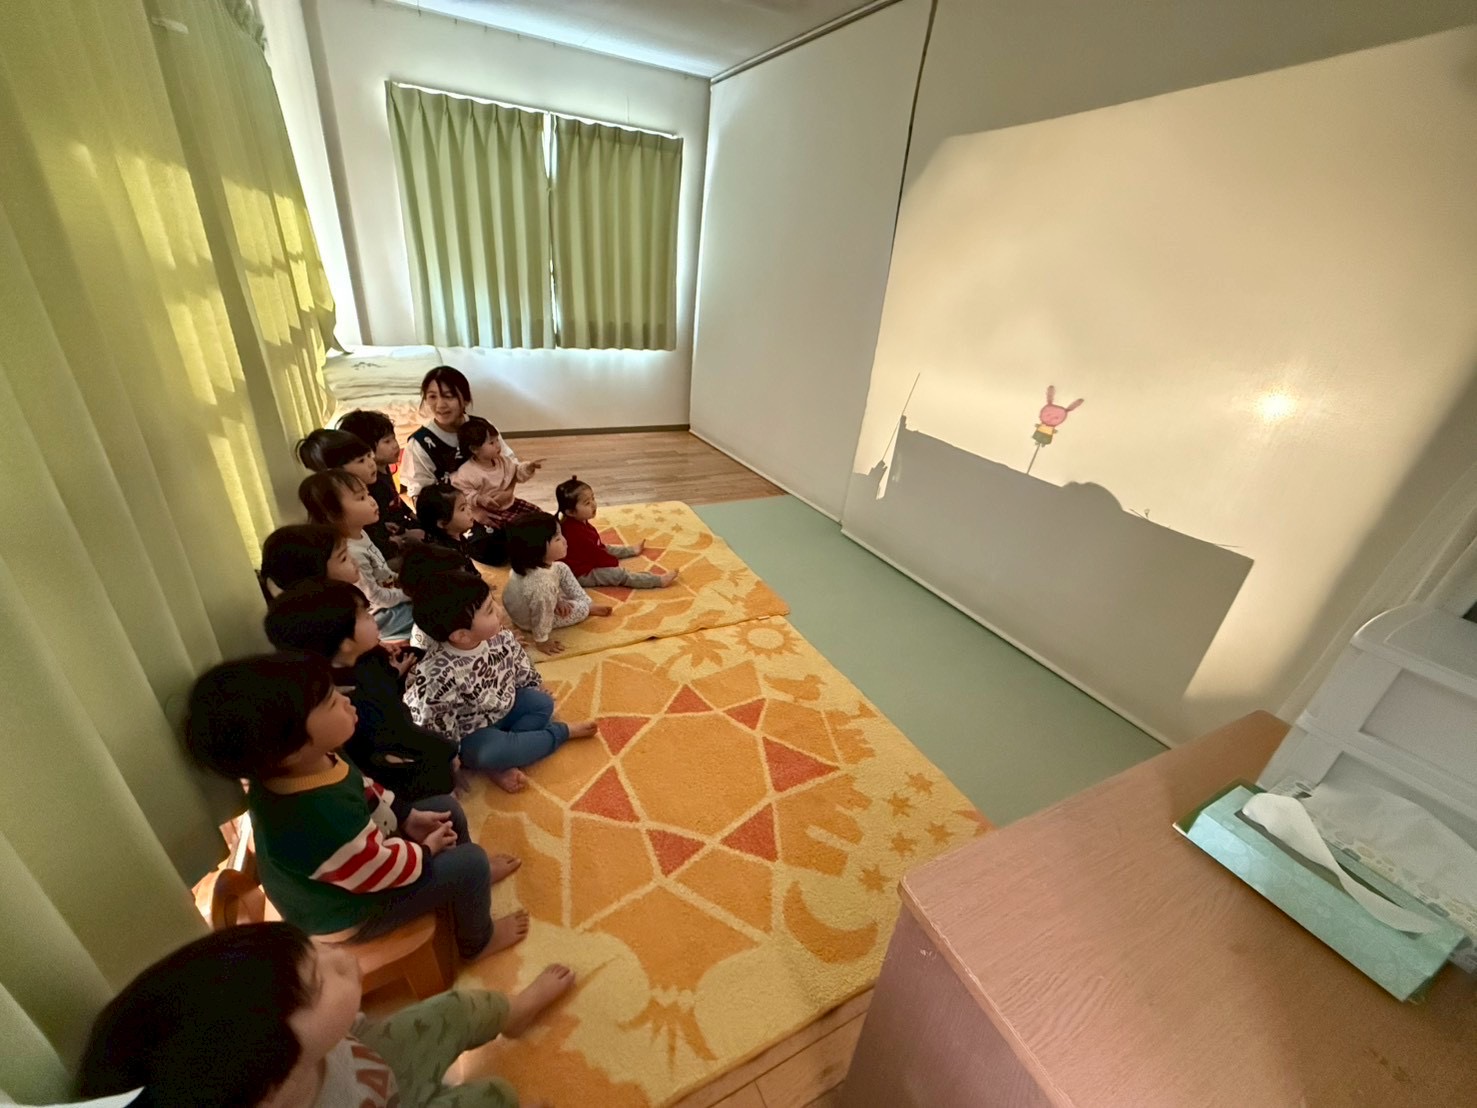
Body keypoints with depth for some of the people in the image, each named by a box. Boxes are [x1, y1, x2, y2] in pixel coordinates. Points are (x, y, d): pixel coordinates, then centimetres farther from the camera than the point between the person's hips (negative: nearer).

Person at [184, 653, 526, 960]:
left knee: (447, 808, 10)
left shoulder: (310, 762, -22)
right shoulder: (321, 824, -45)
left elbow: (362, 788, 0)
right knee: (471, 862, -9)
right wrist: (426, 850, -9)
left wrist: (407, 815, 0)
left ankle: (469, 876, 38)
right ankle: (478, 941, 22)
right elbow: (384, 870, -27)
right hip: (349, 912, -7)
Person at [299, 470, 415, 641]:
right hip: (380, 615, -9)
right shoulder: (352, 555, -33)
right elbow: (376, 598, -24)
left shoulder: (359, 533, -6)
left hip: (388, 595, 9)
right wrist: (409, 593, -13)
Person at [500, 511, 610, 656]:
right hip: (530, 620, -7)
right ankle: (588, 608, 30)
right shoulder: (542, 586, -46)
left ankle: (586, 602, 16)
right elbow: (541, 618, -31)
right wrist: (542, 641, -15)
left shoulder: (534, 563, -22)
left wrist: (557, 599, -1)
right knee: (582, 609, -3)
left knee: (562, 569, 9)